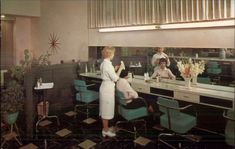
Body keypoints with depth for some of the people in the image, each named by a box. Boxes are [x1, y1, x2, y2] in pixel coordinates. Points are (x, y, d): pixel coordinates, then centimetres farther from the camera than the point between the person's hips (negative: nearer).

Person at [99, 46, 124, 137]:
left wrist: (115, 69, 12)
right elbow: (115, 78, -20)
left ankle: (105, 128, 30)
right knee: (107, 110, 2)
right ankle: (106, 131, 15)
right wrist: (120, 69, -10)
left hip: (105, 87, 10)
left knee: (105, 110, 17)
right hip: (108, 88, -10)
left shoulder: (104, 63, 10)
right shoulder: (108, 64, -21)